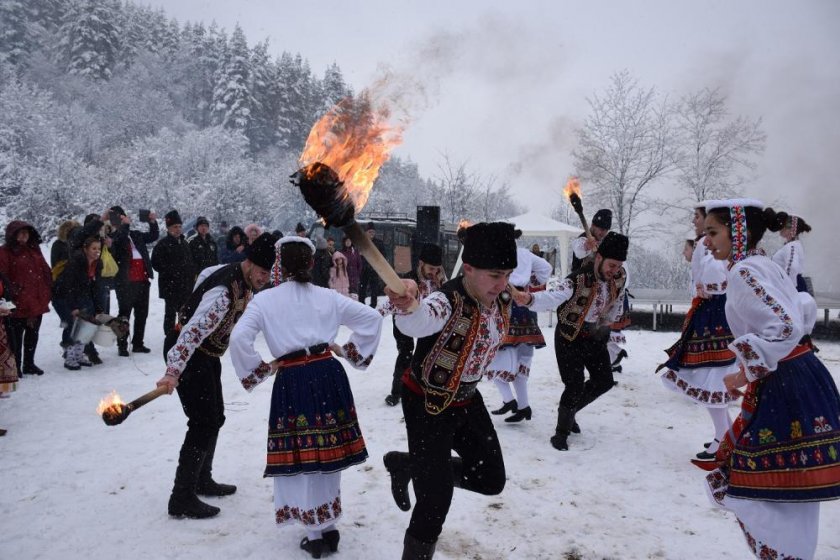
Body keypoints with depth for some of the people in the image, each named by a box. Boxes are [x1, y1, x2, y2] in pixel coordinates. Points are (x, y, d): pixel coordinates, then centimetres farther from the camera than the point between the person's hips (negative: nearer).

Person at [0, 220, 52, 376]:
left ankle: (29, 364, 27)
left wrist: (48, 289, 9)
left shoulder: (34, 248, 13)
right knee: (16, 336, 2)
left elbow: (45, 269, 15)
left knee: (33, 334, 15)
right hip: (18, 303, -6)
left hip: (37, 301, 6)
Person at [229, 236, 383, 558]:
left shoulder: (264, 300, 1)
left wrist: (260, 371, 2)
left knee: (300, 456, 8)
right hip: (329, 375, 3)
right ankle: (329, 528, 29)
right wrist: (351, 352, 13)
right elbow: (372, 318, 9)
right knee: (328, 451, 16)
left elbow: (239, 339, -11)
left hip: (292, 381, -3)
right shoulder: (328, 297, 9)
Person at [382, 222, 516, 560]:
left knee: (491, 480, 15)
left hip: (467, 400, 7)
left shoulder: (502, 299, -11)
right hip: (426, 405, -7)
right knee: (435, 503, -8)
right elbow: (419, 322, -59)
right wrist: (409, 305, -78)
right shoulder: (448, 301, -33)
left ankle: (407, 466, 32)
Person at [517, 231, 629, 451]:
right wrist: (530, 299, -66)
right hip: (569, 337, -7)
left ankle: (569, 410, 36)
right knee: (575, 387, -11)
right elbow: (553, 297, -48)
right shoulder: (578, 280, -30)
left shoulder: (619, 277, -10)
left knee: (604, 381, 14)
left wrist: (606, 324, 12)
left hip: (594, 336, 7)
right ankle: (561, 433, 9)